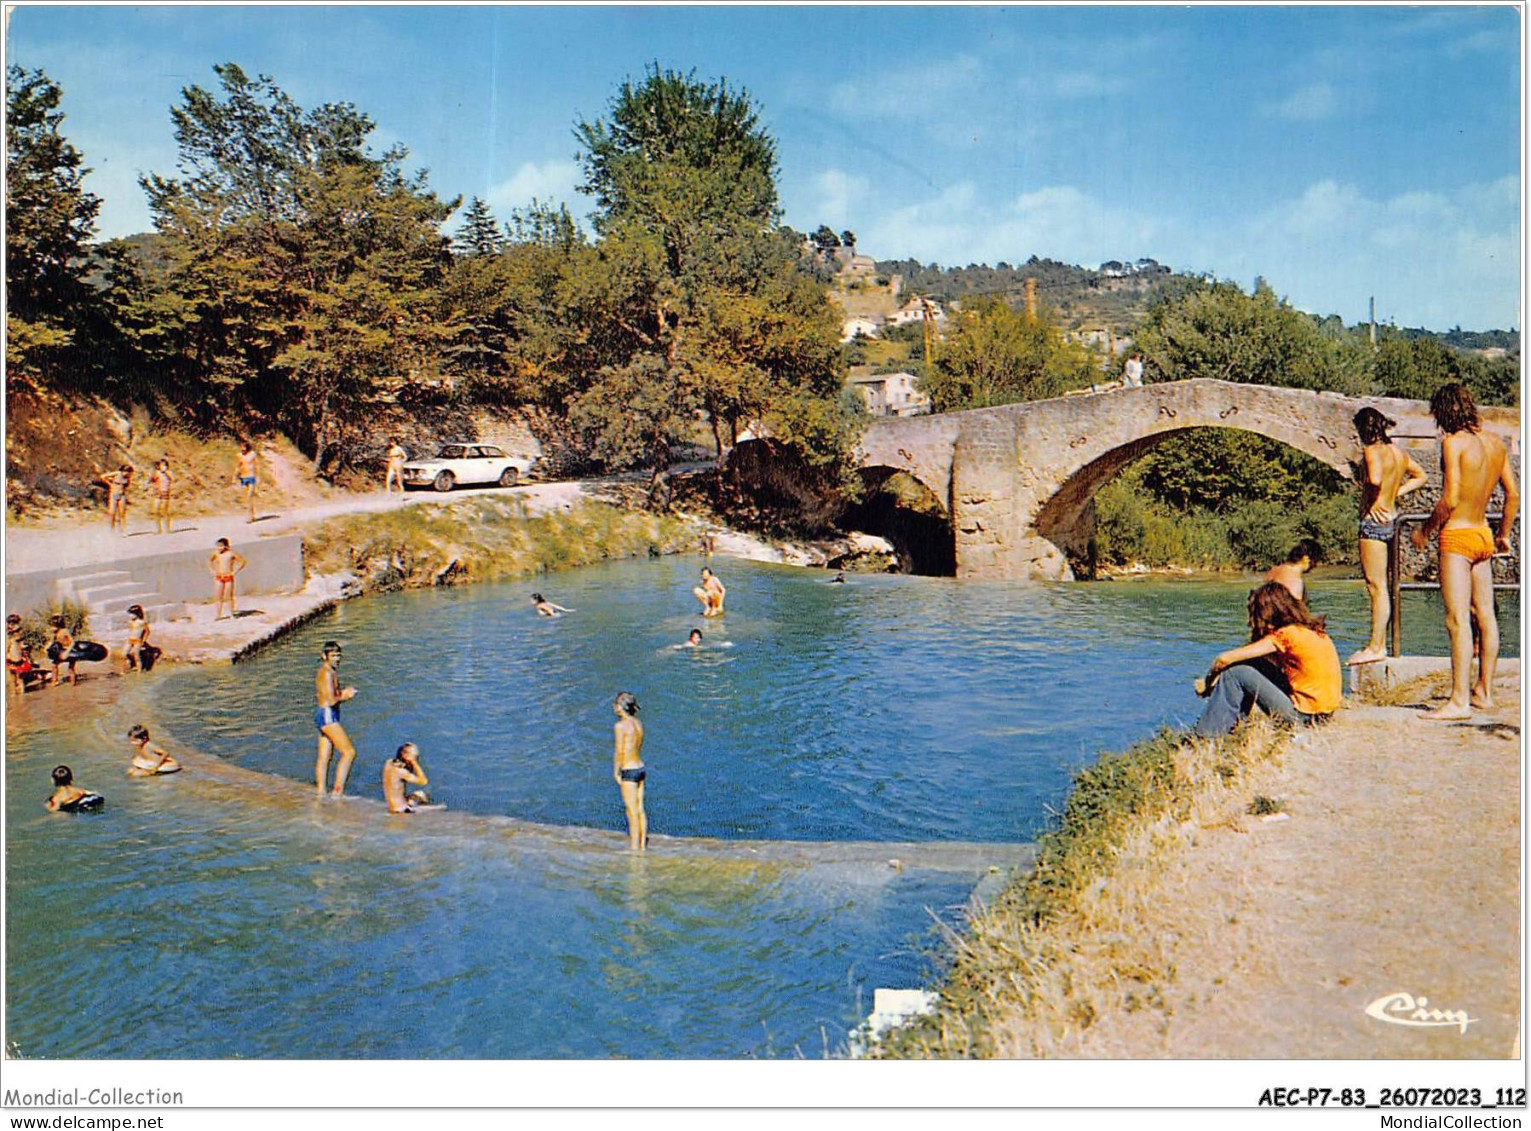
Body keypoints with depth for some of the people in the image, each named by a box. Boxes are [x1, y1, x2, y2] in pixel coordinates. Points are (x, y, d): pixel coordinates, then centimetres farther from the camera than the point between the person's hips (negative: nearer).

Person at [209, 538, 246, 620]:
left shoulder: (231, 554, -10)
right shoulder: (216, 553, 0)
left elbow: (242, 562, -7)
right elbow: (209, 561, 19)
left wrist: (234, 572, -10)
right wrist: (212, 571, 8)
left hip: (229, 577, -3)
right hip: (219, 578, 3)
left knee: (229, 597, 4)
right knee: (219, 597, 3)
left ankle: (232, 614, 14)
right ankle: (218, 615, 6)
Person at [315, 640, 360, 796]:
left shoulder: (324, 672, 16)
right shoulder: (328, 673, -16)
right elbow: (331, 701, -21)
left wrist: (343, 692, 9)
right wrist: (346, 696, -4)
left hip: (323, 714, 11)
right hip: (328, 715, -11)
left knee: (324, 757, 12)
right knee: (349, 752, -11)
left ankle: (320, 793, 16)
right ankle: (337, 791, -13)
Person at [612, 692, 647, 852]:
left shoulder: (621, 725, -13)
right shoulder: (638, 723, 9)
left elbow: (619, 752, -14)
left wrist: (616, 772, -6)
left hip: (629, 771, -8)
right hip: (641, 768, 8)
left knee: (632, 811, -3)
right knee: (640, 809, 12)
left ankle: (634, 847, 2)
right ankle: (642, 845, 18)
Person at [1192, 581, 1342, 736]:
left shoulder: (1286, 635, -14)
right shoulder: (1312, 629, 11)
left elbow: (1226, 659, -14)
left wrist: (1208, 681, 5)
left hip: (1303, 717, -9)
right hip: (1324, 714, 9)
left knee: (1234, 673, -6)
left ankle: (1205, 739, -3)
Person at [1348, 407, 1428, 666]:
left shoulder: (1372, 451, -14)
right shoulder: (1398, 451, 12)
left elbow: (1375, 478, -33)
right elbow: (1420, 477, 26)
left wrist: (1374, 502, -16)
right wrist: (1395, 494, 16)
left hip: (1374, 520, -9)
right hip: (1391, 518, 9)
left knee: (1377, 586, -5)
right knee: (1376, 585, 14)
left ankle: (1376, 647, -1)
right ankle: (1378, 643, 20)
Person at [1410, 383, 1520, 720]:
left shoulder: (1453, 442, -14)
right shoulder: (1495, 442, 8)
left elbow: (1450, 500, -19)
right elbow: (1513, 494, 13)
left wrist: (1425, 530, -4)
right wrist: (1503, 534, 24)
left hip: (1457, 537, -8)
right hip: (1483, 535, 8)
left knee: (1457, 620, -9)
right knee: (1485, 615, 13)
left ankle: (1459, 701, -11)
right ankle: (1484, 691, 23)